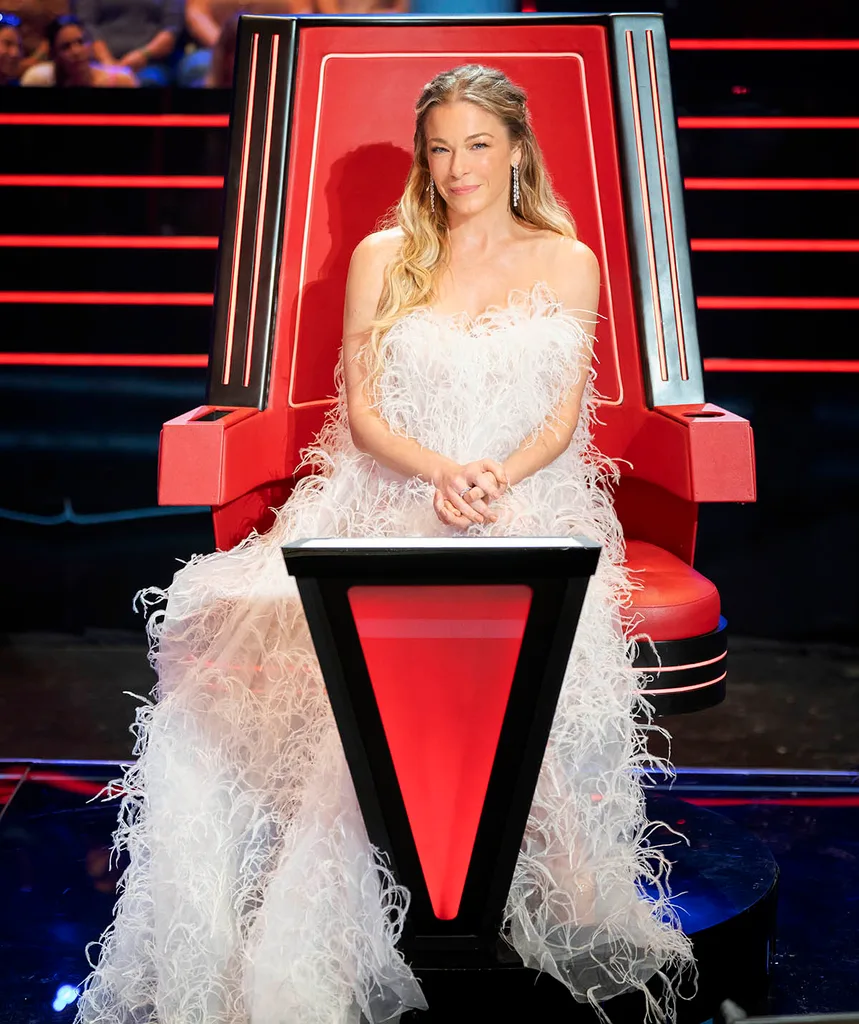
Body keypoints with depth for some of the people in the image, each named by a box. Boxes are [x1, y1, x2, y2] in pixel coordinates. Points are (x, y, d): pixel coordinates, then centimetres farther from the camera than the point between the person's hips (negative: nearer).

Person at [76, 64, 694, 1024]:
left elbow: (564, 414, 6)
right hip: (388, 498, 1)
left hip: (529, 504, -1)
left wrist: (496, 480, -14)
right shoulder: (382, 257, 13)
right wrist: (439, 473, -14)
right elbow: (362, 409, 6)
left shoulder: (567, 262, 12)